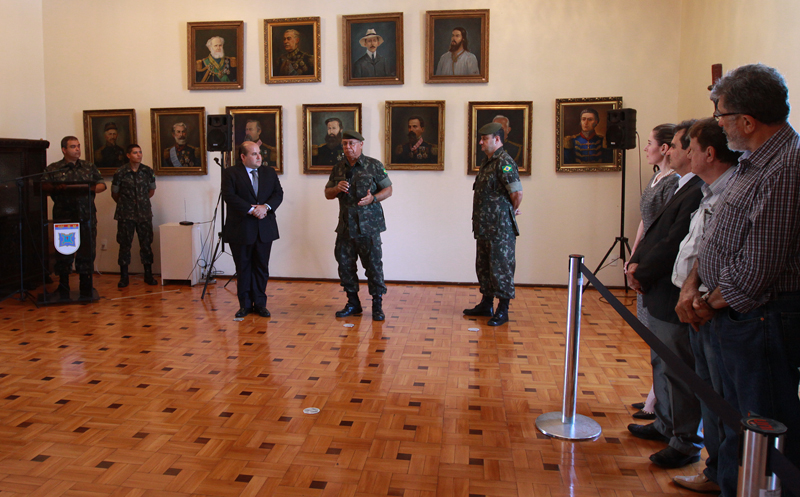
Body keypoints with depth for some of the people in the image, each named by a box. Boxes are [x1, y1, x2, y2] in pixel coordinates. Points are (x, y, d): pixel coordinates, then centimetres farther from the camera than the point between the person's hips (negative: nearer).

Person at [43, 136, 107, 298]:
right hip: (63, 217, -1)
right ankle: (63, 289, 11)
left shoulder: (89, 167, 15)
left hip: (87, 216, 2)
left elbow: (102, 185, 10)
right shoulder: (53, 169, 8)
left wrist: (90, 188, -10)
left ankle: (86, 288, 13)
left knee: (87, 251, 3)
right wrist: (56, 188, -20)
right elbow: (44, 187, -1)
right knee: (64, 252, 1)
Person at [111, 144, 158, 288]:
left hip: (144, 214, 2)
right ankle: (124, 277, 11)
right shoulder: (120, 173, -5)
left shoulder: (148, 171, 3)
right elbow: (114, 194, 7)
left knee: (146, 244, 5)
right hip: (126, 215, -2)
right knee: (125, 245, 2)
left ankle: (148, 275, 14)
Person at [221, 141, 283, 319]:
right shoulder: (230, 173, -1)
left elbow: (278, 193, 3)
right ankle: (245, 304, 16)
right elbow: (229, 196, -12)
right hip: (241, 229, -3)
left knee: (261, 267, 7)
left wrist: (266, 206, -15)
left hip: (265, 229, 3)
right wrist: (251, 209, -19)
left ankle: (260, 303, 17)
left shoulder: (269, 172, 11)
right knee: (243, 268, 6)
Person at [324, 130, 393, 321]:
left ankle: (377, 305, 9)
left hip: (368, 226, -4)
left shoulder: (374, 166, -1)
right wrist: (337, 188, -7)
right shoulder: (338, 169, 11)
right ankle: (353, 303, 23)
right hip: (345, 225, 5)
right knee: (345, 265, 8)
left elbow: (388, 190, 0)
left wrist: (373, 198, -19)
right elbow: (327, 194, 15)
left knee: (373, 265, -2)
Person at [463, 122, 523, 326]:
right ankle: (486, 305, 30)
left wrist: (512, 211, -6)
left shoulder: (504, 162, -17)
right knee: (483, 266, 17)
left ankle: (502, 311, 8)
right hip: (484, 226, 10)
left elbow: (517, 193, -24)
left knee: (501, 268, -1)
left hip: (500, 228, -10)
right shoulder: (487, 161, 13)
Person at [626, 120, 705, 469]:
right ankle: (666, 425, 38)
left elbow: (674, 243, -23)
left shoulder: (699, 192, -21)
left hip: (675, 299, -10)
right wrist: (637, 263, 0)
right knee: (662, 364, 22)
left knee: (680, 371, 2)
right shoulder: (684, 188, 13)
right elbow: (656, 232, 14)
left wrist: (643, 274, -12)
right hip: (660, 296, 11)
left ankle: (687, 443, 17)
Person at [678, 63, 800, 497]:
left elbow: (756, 270, -24)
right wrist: (692, 284, 0)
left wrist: (712, 304, -8)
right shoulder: (753, 161, 10)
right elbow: (717, 237, 15)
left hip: (763, 323, -10)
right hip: (732, 318, 10)